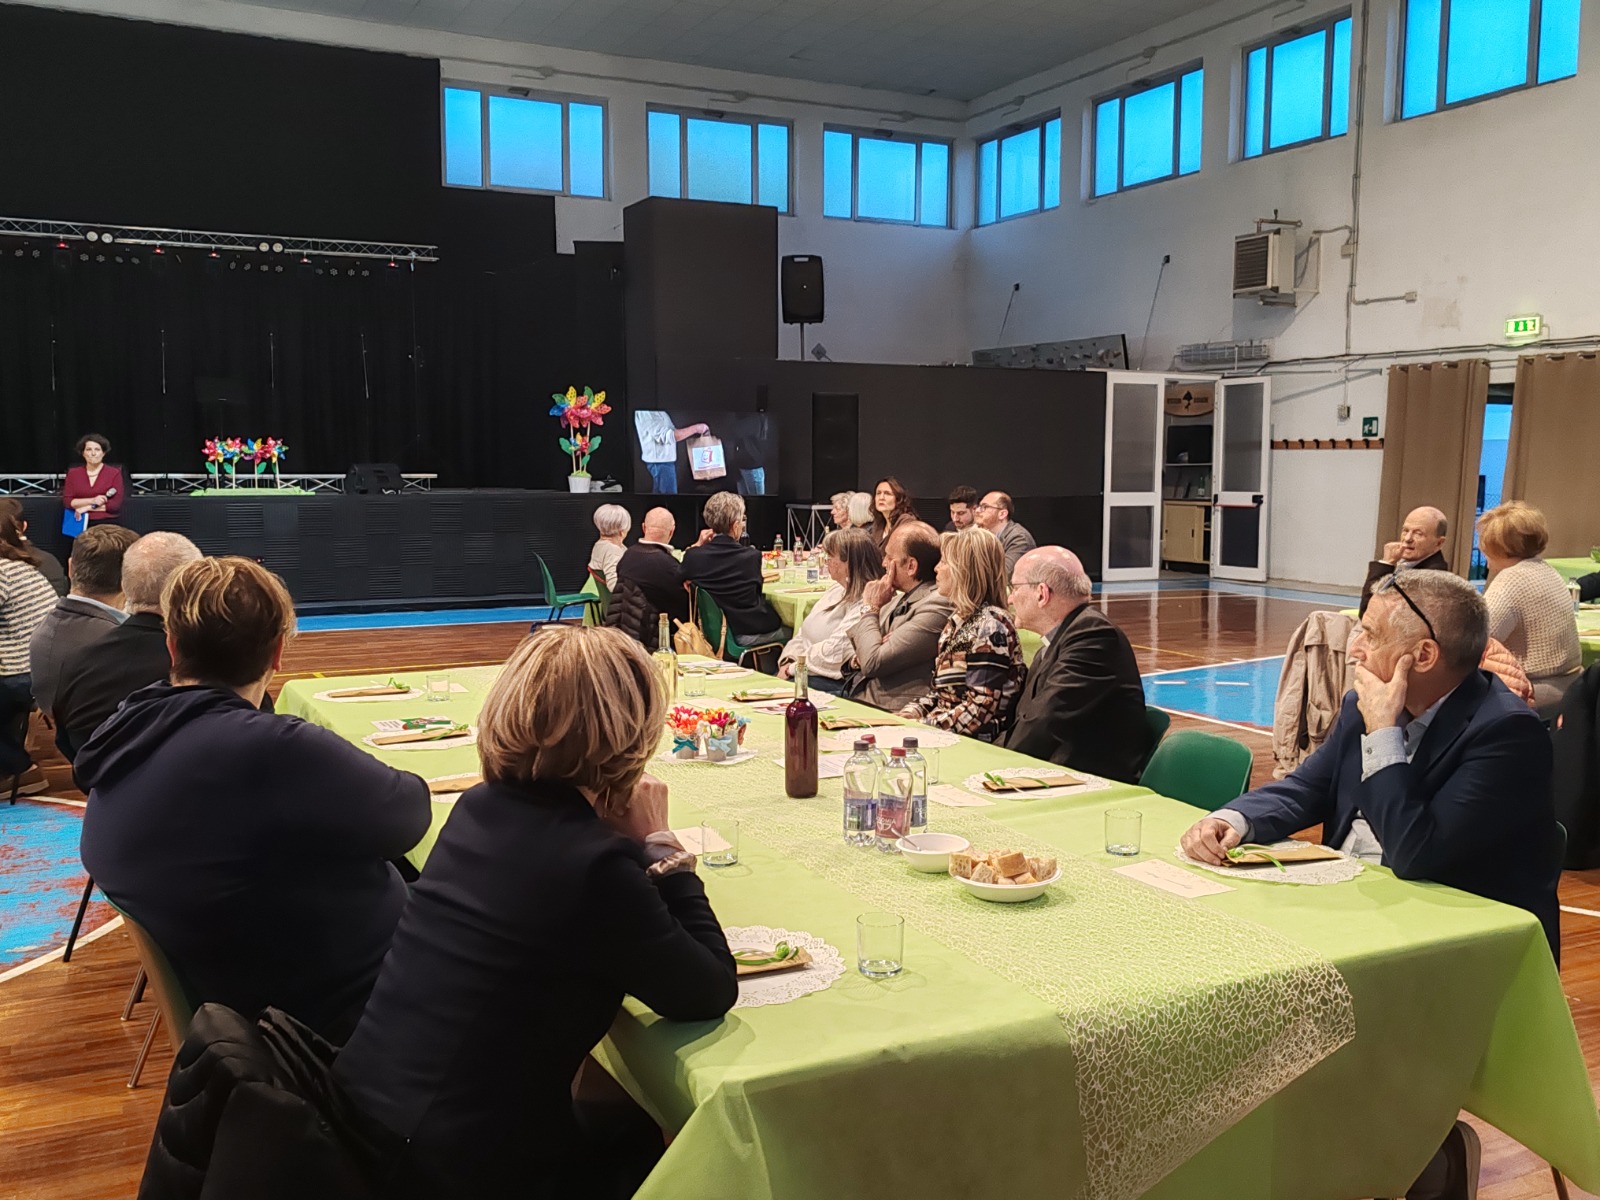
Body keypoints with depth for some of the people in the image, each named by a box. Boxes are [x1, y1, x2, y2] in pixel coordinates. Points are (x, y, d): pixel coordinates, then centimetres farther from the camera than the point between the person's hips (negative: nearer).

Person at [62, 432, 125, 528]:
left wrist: (88, 508, -3)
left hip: (107, 523, -1)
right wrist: (92, 501, -8)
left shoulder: (114, 473, 5)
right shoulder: (73, 473, 14)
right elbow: (66, 501, 6)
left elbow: (116, 504, -1)